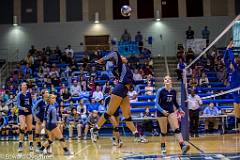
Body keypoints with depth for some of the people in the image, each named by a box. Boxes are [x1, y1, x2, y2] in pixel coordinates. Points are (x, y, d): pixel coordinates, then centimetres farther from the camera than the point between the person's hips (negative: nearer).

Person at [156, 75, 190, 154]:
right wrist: (162, 110, -28)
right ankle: (163, 146, 29)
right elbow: (157, 103, -13)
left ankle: (183, 146, -25)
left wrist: (180, 110, 10)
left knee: (177, 129, -14)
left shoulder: (174, 91, 1)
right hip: (161, 112, -3)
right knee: (163, 132, 6)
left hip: (171, 111, 3)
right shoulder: (160, 91, -12)